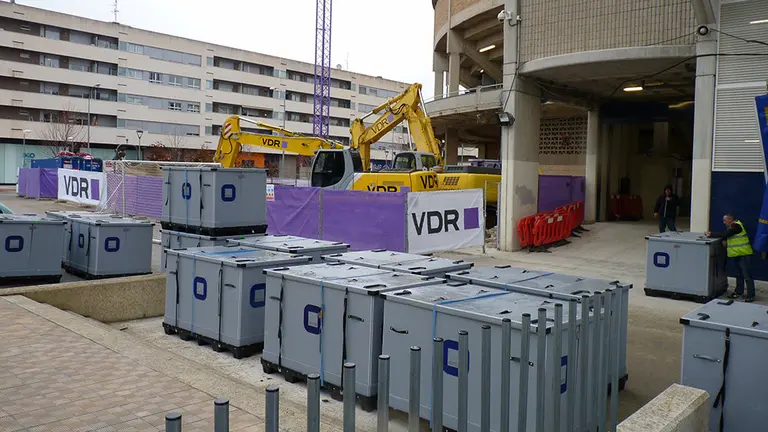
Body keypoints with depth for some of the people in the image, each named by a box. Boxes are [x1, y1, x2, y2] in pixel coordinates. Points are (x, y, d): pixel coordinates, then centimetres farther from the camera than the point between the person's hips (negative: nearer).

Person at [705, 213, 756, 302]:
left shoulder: (736, 226, -16)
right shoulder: (731, 226, 15)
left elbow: (724, 234, -23)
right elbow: (725, 235, 17)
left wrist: (711, 234, -16)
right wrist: (724, 240, -6)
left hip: (743, 254, -10)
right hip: (736, 254, 10)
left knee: (746, 275, -7)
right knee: (739, 274, 18)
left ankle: (751, 296, -4)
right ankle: (739, 292, 27)